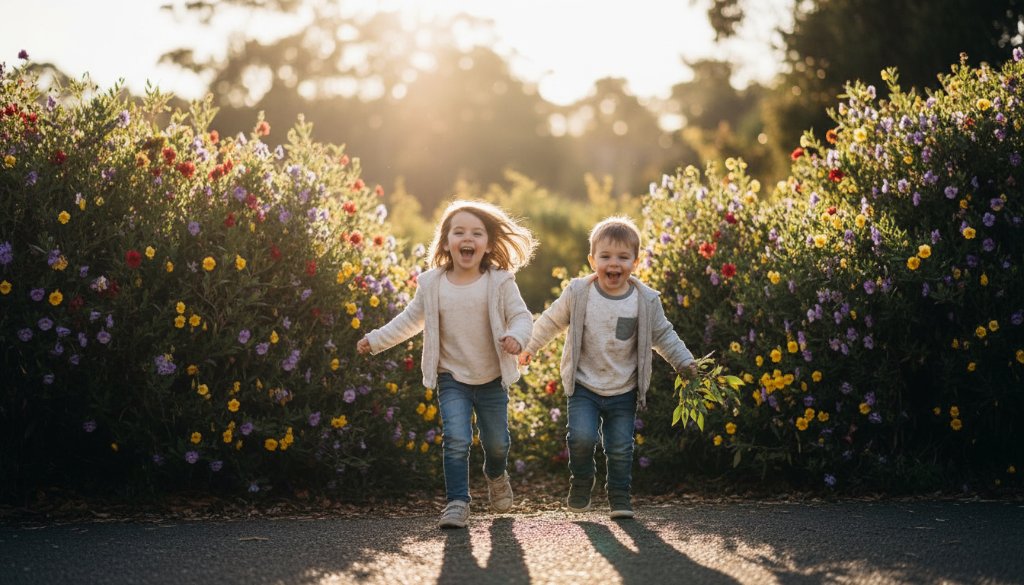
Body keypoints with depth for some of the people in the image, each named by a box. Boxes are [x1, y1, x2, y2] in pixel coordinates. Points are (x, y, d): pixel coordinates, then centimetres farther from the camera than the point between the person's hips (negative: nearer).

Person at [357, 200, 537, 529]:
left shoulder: (500, 282, -9)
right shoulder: (432, 284, -3)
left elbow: (520, 316, -9)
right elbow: (410, 320, 11)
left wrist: (516, 337, -31)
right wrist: (376, 340, 12)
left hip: (492, 378, 0)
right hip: (452, 378, 0)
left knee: (496, 442, 13)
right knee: (456, 440, -15)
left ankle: (496, 476, 46)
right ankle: (457, 503, -6)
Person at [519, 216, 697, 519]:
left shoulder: (646, 300, -6)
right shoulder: (577, 293, -8)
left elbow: (663, 335, 6)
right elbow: (551, 321, 7)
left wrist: (684, 362, -1)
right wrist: (529, 347, 15)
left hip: (624, 391, 1)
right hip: (584, 386, -1)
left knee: (620, 448, 1)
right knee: (582, 437, -17)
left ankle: (620, 496, 19)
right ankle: (581, 481, 9)